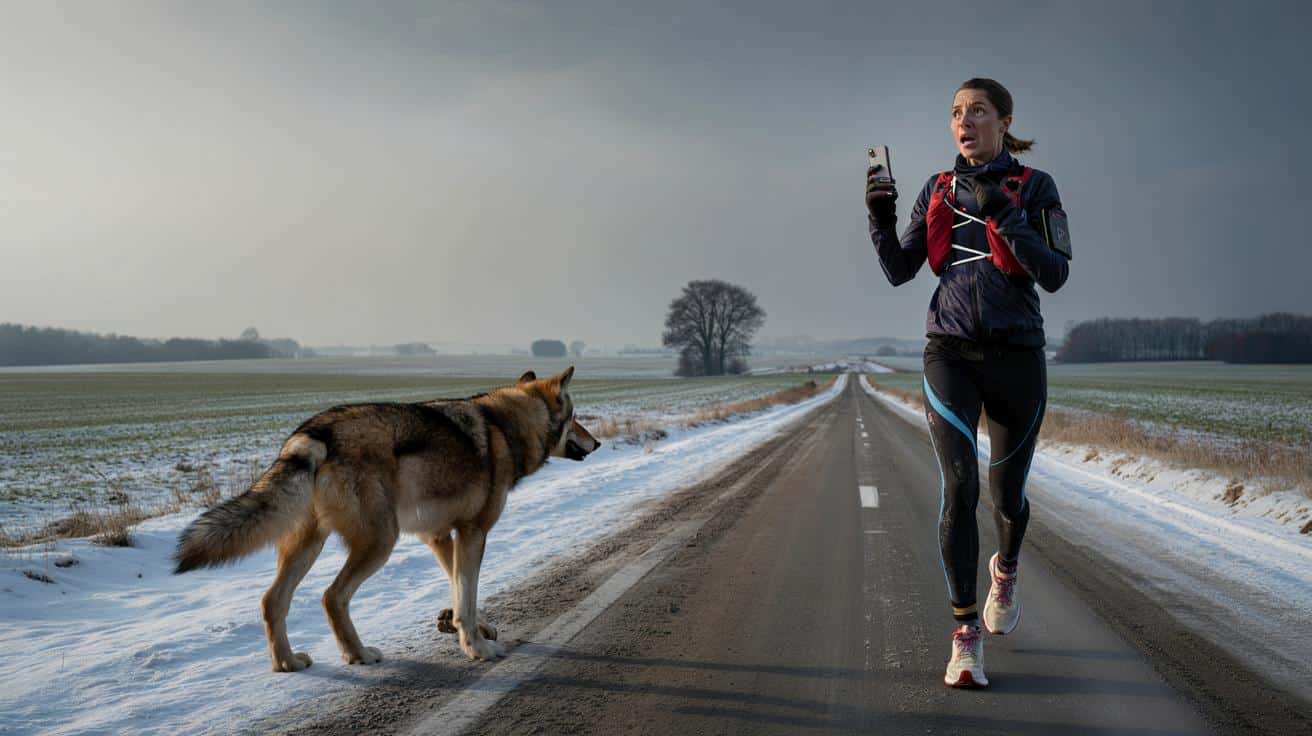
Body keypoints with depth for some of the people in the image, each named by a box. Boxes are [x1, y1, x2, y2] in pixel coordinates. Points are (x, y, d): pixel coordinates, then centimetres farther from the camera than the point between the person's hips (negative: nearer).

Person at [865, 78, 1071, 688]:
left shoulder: (1035, 187, 1)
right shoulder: (937, 191, 10)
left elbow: (1055, 275, -10)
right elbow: (899, 271, 5)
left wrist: (1005, 216, -21)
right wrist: (881, 218, -11)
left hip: (1016, 357, -1)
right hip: (951, 355, 1)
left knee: (1007, 494, 11)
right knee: (960, 487, -15)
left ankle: (1006, 569, 46)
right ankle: (965, 636, -8)